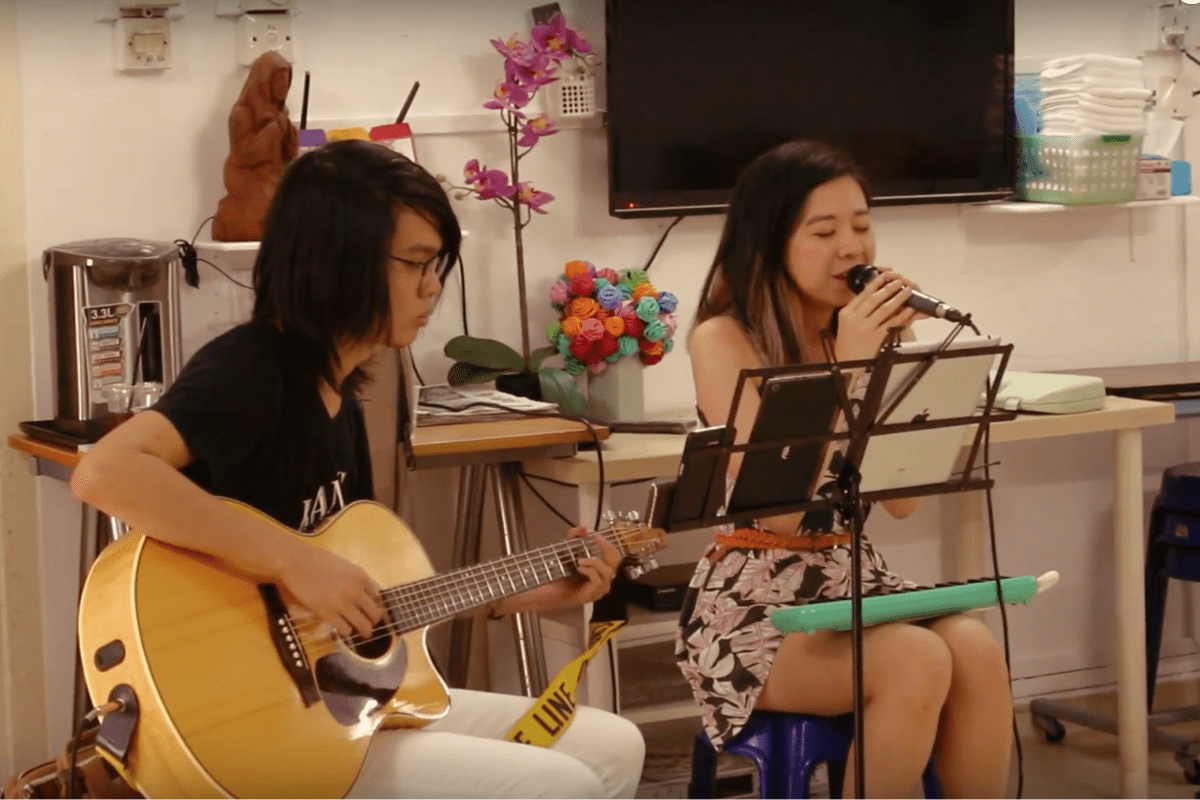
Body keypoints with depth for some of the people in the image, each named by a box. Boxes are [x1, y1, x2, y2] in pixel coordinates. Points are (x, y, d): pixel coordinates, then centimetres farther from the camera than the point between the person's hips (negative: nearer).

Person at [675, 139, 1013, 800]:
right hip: (755, 597, -5)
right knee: (917, 664, -30)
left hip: (854, 577, 5)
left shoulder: (868, 331, 5)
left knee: (977, 651, -26)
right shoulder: (724, 339, -11)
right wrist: (846, 366, -23)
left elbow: (902, 498, -1)